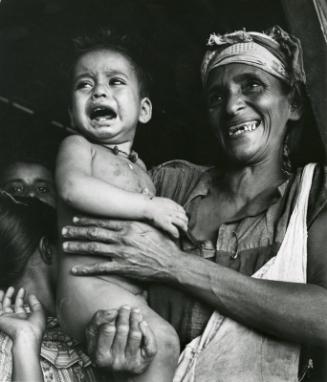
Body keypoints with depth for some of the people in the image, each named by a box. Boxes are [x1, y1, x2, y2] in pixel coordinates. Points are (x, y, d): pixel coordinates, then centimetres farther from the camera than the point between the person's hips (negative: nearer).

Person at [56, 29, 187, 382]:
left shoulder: (138, 166, 22)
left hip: (137, 293, 8)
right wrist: (149, 207, -20)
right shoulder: (78, 146, 0)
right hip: (89, 287, -8)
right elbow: (73, 187, -22)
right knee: (160, 340, -28)